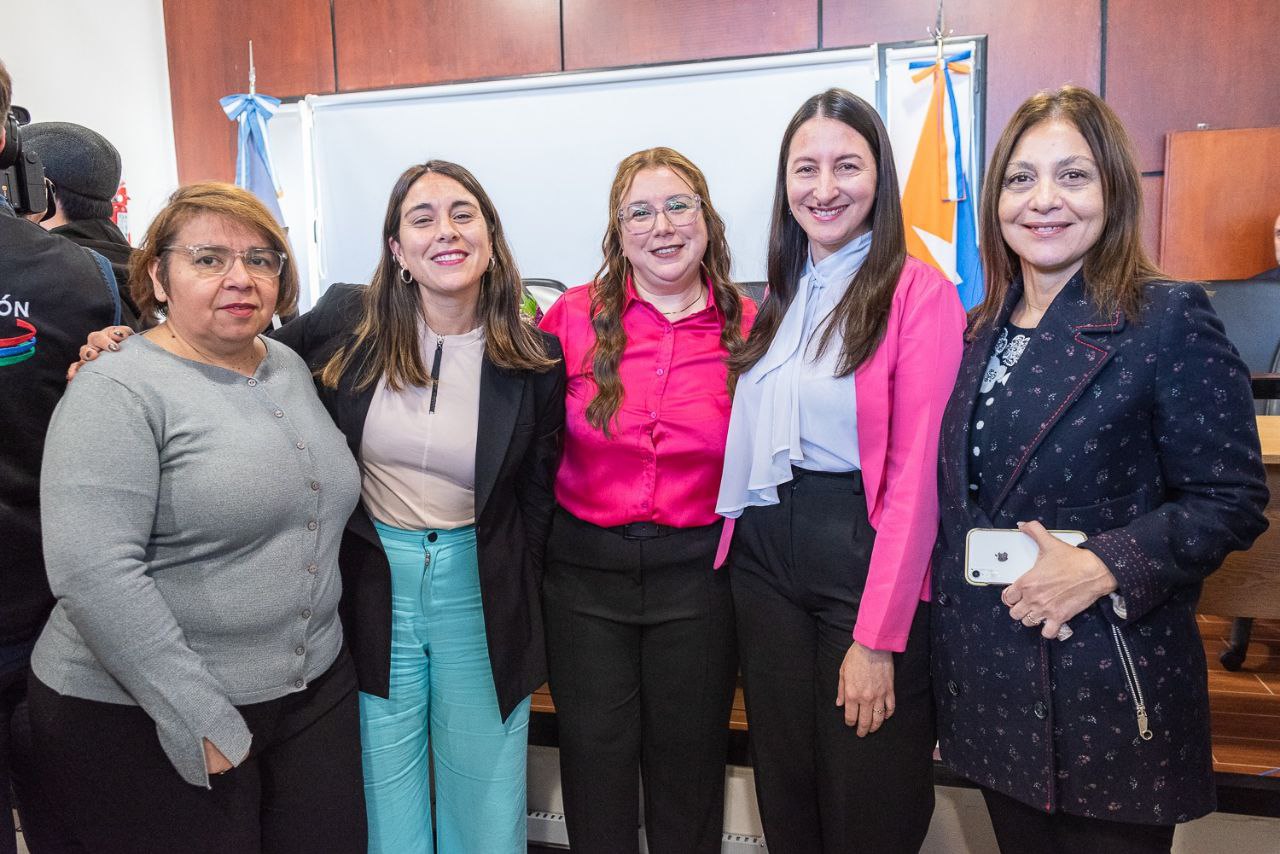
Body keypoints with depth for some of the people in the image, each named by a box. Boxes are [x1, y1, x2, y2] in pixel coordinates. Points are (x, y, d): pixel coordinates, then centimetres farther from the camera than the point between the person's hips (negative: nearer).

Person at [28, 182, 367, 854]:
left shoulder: (291, 368, 7)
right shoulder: (118, 393, -13)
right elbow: (92, 572, -22)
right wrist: (202, 721, -21)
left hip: (317, 691, 6)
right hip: (145, 718, -6)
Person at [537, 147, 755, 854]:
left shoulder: (748, 328, -3)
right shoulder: (574, 317, -3)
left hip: (697, 573, 0)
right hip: (585, 566, 1)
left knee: (688, 763, 16)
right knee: (594, 761, 15)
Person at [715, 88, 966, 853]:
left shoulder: (921, 294, -9)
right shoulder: (779, 298, 12)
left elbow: (915, 475, -14)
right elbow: (751, 442, 11)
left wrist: (878, 638, -16)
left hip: (865, 553, -5)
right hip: (765, 553, 6)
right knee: (785, 792, 19)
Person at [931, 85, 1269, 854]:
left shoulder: (1169, 321, -10)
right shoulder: (982, 331, 7)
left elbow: (1233, 501, -12)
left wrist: (1102, 567, -23)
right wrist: (951, 602, 3)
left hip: (1110, 694, -5)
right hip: (993, 680, 5)